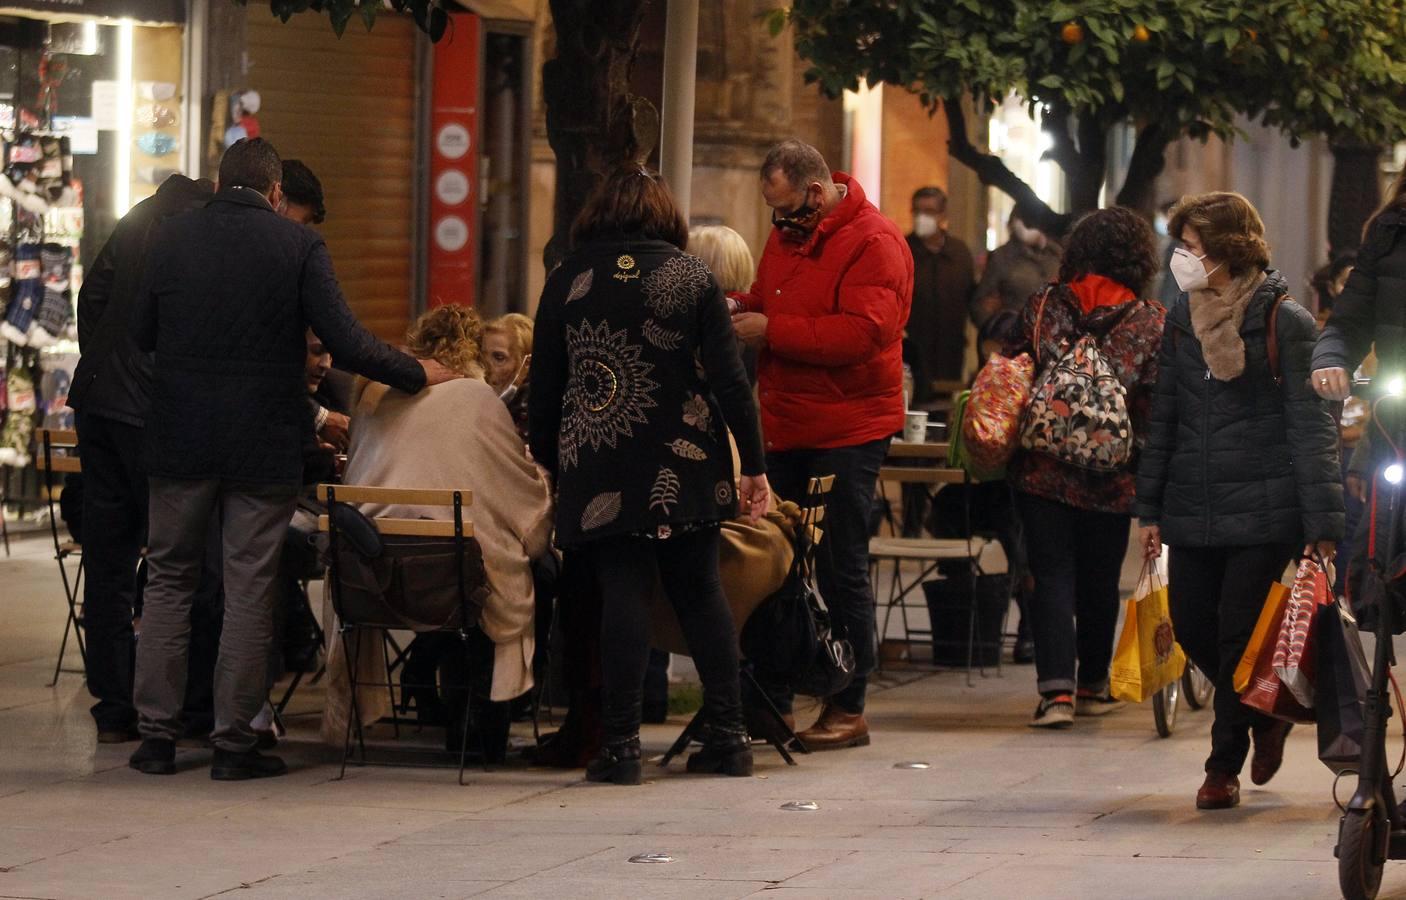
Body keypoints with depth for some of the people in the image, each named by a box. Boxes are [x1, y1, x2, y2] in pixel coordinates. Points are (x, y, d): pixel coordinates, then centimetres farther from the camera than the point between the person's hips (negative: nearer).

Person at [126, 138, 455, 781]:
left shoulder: (171, 238, 0)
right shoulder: (298, 246, -7)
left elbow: (141, 335, 7)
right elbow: (346, 344, -11)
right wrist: (418, 375, 3)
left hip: (180, 439, 2)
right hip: (264, 444, -2)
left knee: (168, 583, 12)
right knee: (249, 593, 4)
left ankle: (156, 734, 10)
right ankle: (233, 743, 4)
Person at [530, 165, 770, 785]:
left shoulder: (567, 282, 2)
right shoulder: (693, 278, 2)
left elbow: (545, 386, 4)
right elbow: (728, 378, -1)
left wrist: (547, 461, 15)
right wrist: (753, 466, 3)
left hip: (600, 471, -1)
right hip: (684, 468, 1)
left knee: (624, 595, -2)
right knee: (699, 591, 10)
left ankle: (621, 744, -6)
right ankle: (729, 735, 10)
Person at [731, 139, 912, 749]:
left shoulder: (874, 245, -13)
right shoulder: (787, 237, 15)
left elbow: (862, 332, -24)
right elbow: (765, 302, 29)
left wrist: (771, 330, -21)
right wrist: (738, 313, 5)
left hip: (847, 434, -8)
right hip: (786, 429, 8)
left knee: (841, 571, -4)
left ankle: (847, 709, 3)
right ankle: (771, 702, 14)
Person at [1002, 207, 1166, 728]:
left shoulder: (1045, 308, 1)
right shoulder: (1153, 324, -2)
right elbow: (1157, 401, -4)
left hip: (1043, 468, 0)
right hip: (1111, 479, 0)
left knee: (1052, 577, -1)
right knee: (1099, 581, 15)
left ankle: (1057, 689, -14)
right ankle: (1092, 685, 27)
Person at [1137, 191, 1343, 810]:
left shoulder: (1284, 321, -8)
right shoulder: (1182, 319, 9)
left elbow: (1312, 427, -8)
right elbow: (1163, 417, 15)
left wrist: (1321, 524, -13)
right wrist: (1151, 508, 11)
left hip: (1263, 511, -5)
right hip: (1194, 509, 6)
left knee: (1240, 637, -3)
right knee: (1192, 627, 6)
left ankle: (1225, 765, 10)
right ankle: (1264, 714, 32)